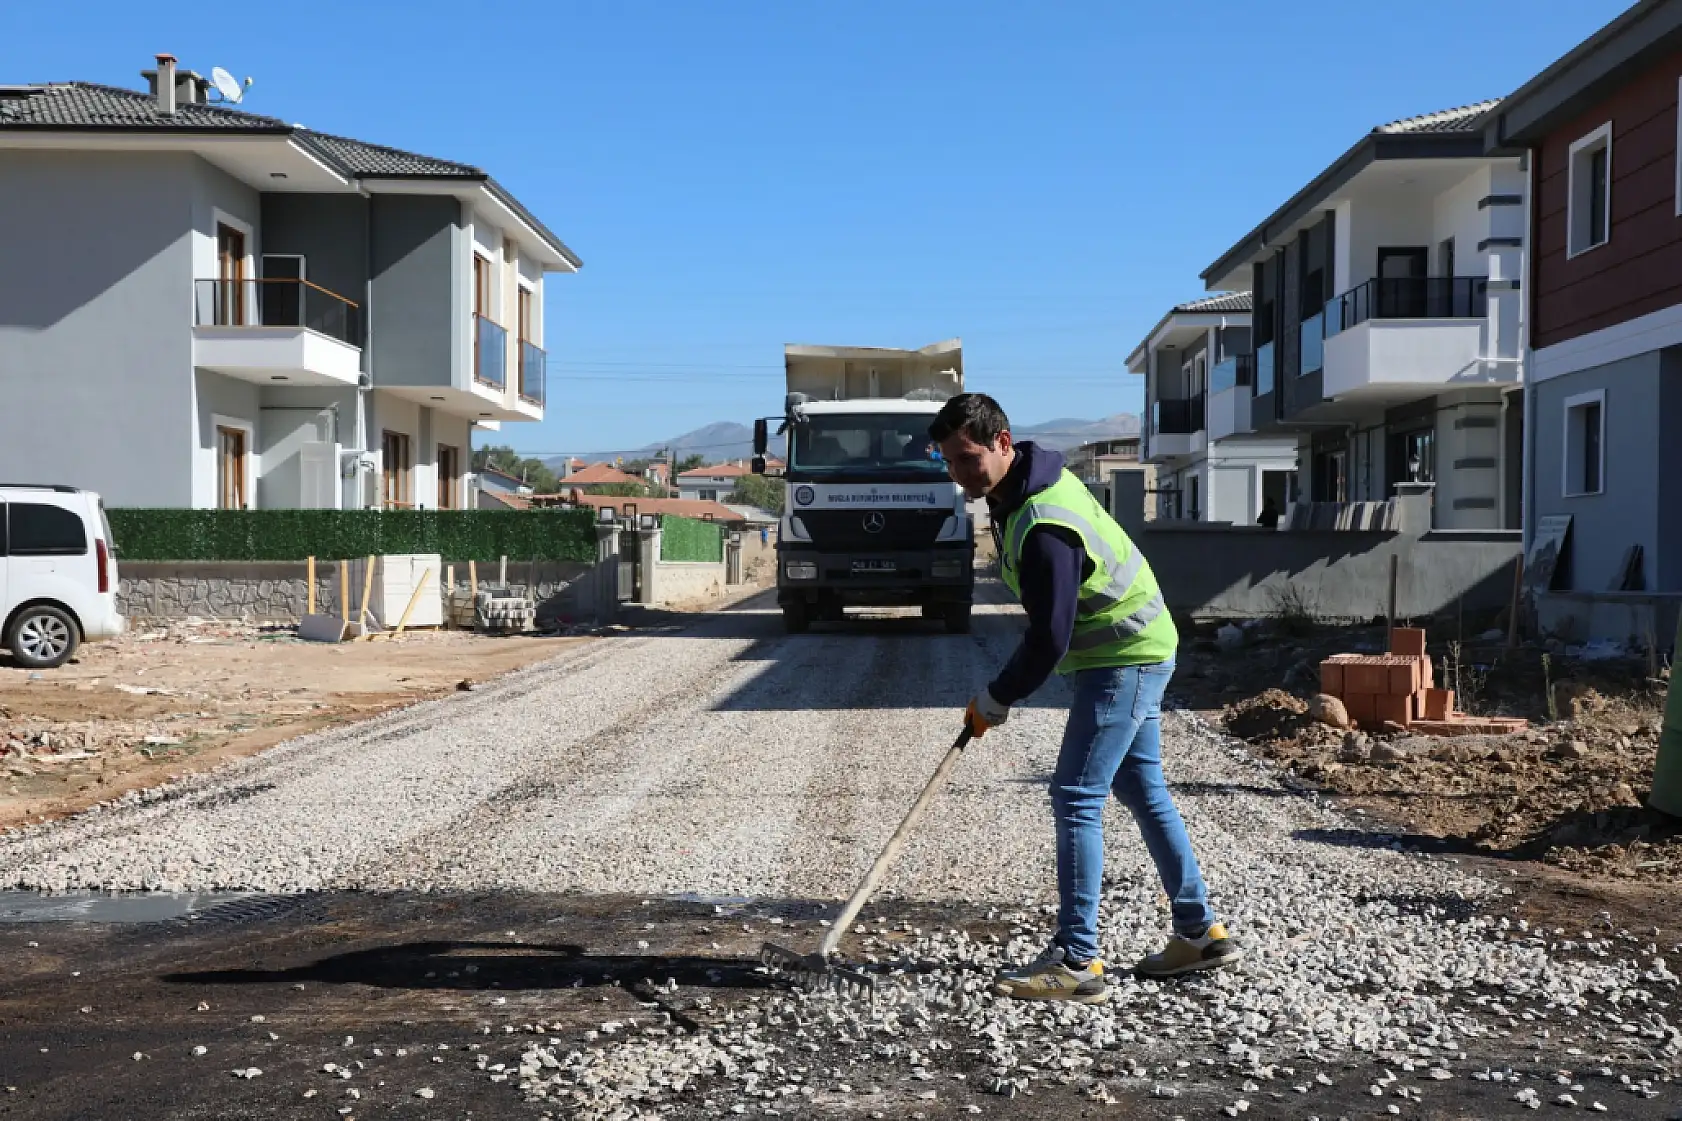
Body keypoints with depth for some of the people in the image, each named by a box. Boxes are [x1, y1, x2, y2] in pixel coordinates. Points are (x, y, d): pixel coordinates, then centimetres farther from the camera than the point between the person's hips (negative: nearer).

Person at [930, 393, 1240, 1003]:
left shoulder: (1044, 529, -29)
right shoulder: (1036, 480, 3)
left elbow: (1049, 641, -27)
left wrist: (994, 700, -13)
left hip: (1124, 660, -11)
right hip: (1137, 651, 11)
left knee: (1076, 798, -11)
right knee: (1143, 791, 17)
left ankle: (1075, 961, -8)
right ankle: (1200, 931, 28)